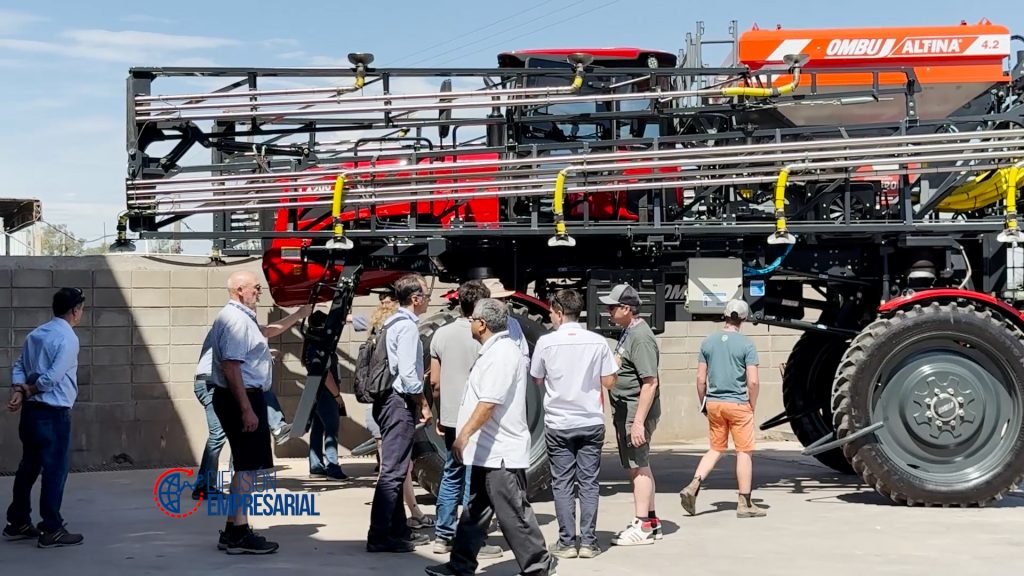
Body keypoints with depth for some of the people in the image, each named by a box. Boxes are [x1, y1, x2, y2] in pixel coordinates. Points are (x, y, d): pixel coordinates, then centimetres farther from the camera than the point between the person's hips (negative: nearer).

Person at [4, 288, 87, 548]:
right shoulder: (67, 338, -15)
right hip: (54, 414, -9)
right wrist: (28, 391, -5)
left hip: (31, 411, 9)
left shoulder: (36, 334, 12)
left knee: (28, 467, 16)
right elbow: (52, 378, -21)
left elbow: (18, 366, 10)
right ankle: (51, 530, 1)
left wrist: (18, 392, -5)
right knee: (55, 470, -2)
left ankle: (17, 523, 24)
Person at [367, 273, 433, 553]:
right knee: (393, 471, -9)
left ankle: (398, 530, 24)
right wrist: (423, 403, -7)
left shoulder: (393, 323, 14)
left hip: (389, 401, 10)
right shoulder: (407, 326, -14)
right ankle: (379, 536, -10)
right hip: (400, 403, -10)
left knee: (395, 470, 16)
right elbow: (407, 372, -21)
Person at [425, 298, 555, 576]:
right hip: (488, 451, 11)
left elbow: (489, 403, -26)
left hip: (500, 453, -11)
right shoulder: (494, 351, 16)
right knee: (475, 510, 14)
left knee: (513, 513, -4)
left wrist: (464, 435, -25)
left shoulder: (501, 355, -18)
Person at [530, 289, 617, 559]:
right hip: (591, 422, 1)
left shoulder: (546, 342, -7)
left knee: (562, 483, 5)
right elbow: (609, 382, 0)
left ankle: (567, 542, 5)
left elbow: (537, 380, 4)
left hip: (558, 424, -1)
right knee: (589, 482, 6)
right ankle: (588, 542, 6)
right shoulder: (598, 342, -4)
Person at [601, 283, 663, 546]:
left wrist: (638, 421, -25)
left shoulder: (640, 337, -18)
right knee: (639, 467, 16)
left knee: (638, 467, -5)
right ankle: (650, 521, 26)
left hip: (636, 411, -10)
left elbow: (650, 382, -23)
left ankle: (642, 526, 0)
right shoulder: (628, 332, 14)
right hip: (625, 410, 10)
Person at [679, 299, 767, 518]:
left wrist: (703, 403, 15)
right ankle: (744, 504, 7)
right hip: (738, 404, -4)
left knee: (716, 449, 16)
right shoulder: (746, 344, -8)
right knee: (744, 452, 4)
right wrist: (752, 406, 2)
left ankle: (693, 486, -1)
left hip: (713, 403, 5)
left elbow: (701, 379, 5)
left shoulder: (708, 342, 4)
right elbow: (753, 381, -11)